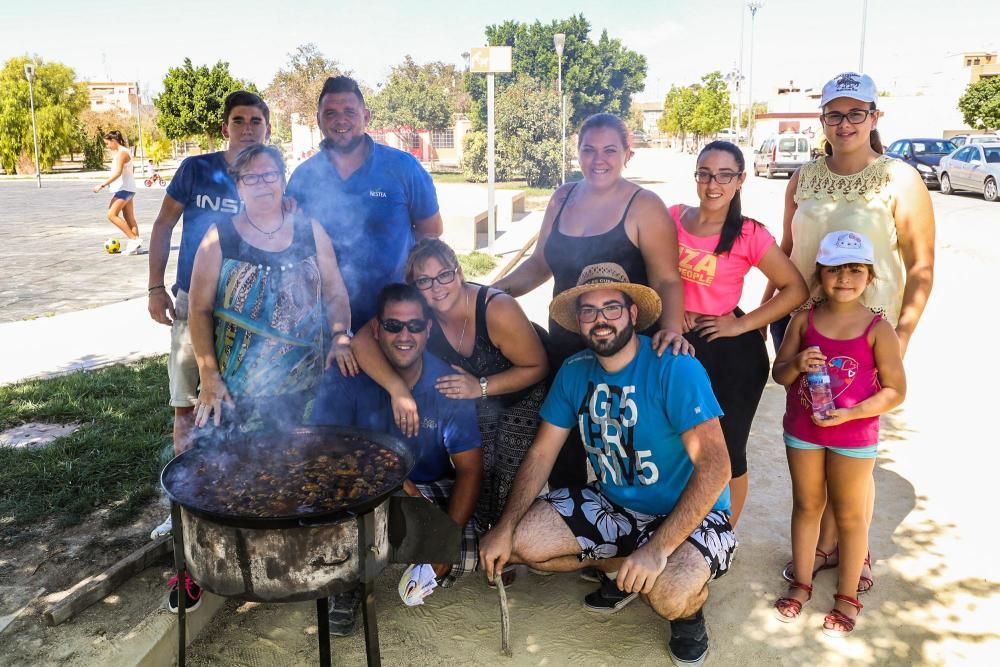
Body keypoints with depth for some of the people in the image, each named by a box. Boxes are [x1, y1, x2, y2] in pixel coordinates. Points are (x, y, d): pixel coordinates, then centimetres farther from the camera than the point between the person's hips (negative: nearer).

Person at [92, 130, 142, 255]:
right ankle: (136, 245, 8)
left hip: (124, 188, -10)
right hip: (127, 188, 10)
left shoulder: (121, 152, -14)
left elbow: (117, 173, -24)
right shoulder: (122, 151, 16)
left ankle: (134, 240, -14)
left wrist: (102, 185, -25)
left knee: (112, 215, -12)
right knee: (129, 218, 8)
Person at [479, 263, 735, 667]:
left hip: (689, 514, -6)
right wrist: (504, 528, -12)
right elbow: (541, 454, 0)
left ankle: (689, 610, 6)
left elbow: (715, 467, -29)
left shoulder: (675, 368, -22)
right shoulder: (574, 372, -4)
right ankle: (621, 568, 16)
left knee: (669, 593, -34)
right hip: (613, 505, 6)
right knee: (524, 542, -9)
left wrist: (658, 548, -36)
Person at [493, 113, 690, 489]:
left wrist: (672, 328, -28)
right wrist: (492, 292, 6)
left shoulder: (644, 207, -8)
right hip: (565, 345, 5)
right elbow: (539, 264, 16)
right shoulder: (562, 199, 8)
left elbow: (667, 280, -12)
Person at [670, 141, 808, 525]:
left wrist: (742, 324, -12)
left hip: (732, 352, -4)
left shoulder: (749, 235, -12)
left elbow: (796, 289, -8)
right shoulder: (673, 217, -1)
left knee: (727, 453, 8)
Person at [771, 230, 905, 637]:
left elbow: (895, 391, -9)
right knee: (806, 506, 17)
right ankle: (801, 584, 33)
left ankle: (847, 598, 27)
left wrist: (850, 413, -20)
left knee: (849, 515, 12)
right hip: (801, 430, 3)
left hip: (854, 436, -2)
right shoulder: (804, 320, -5)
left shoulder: (878, 330, -12)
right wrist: (797, 364, -22)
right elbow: (779, 373, 1)